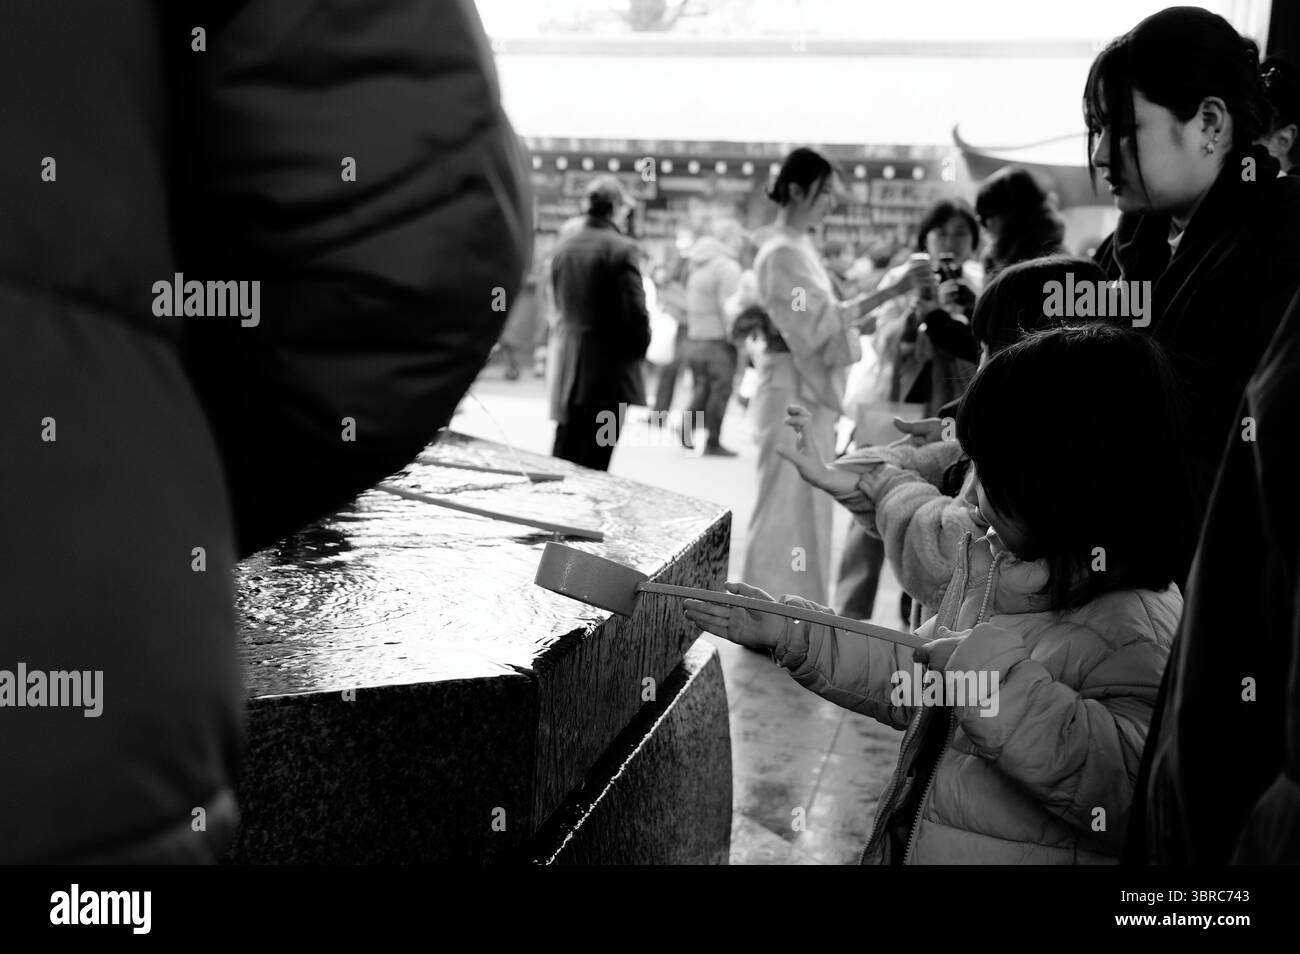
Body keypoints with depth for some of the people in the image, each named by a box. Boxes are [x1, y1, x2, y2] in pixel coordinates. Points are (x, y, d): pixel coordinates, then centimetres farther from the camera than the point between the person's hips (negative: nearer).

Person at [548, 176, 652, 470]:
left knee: (563, 458, 13)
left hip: (567, 366, 6)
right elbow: (635, 309, -14)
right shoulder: (620, 248, -13)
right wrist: (640, 347, 2)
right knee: (594, 463, -1)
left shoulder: (563, 248, 7)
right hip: (609, 367, -6)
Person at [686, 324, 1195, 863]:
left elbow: (1139, 792, -37)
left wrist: (1000, 683, -34)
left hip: (1025, 855, -7)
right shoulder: (990, 565, 1)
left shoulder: (1133, 627, -24)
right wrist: (792, 635, 7)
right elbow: (918, 684, 13)